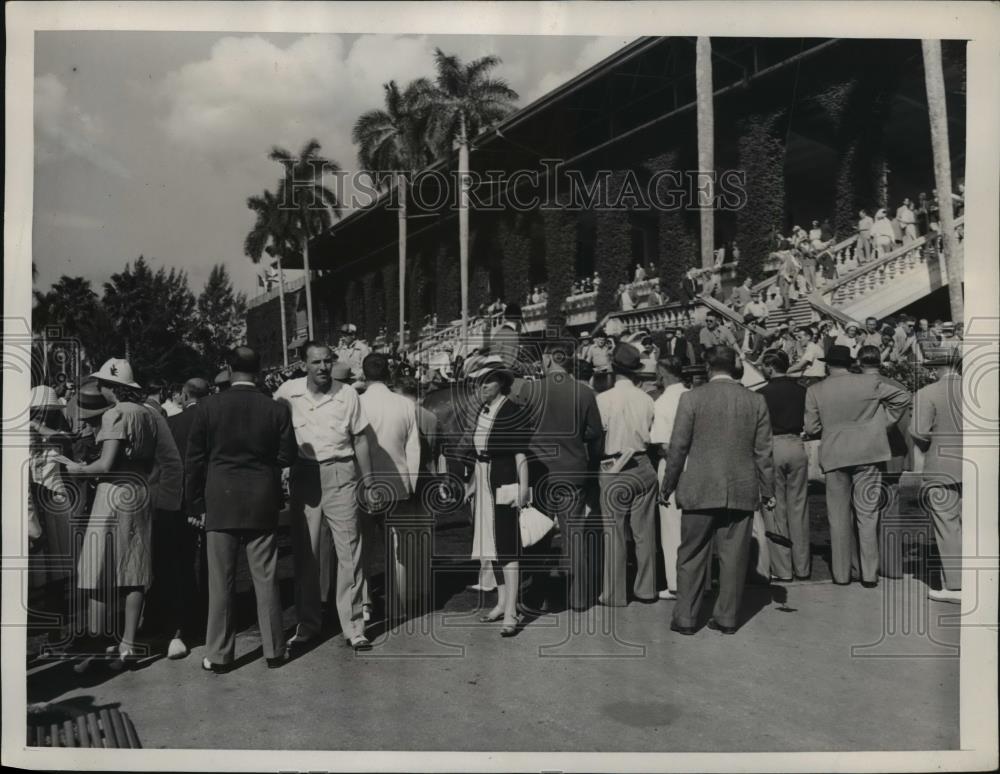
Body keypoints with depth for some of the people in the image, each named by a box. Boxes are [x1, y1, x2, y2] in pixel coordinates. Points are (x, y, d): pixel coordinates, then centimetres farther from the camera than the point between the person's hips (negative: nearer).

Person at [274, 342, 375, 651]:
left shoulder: (348, 394, -3)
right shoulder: (288, 392, -2)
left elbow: (360, 441, 5)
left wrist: (367, 482, 6)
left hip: (340, 476, -1)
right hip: (303, 477, 1)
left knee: (349, 552, 0)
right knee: (305, 553, 8)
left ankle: (353, 626, 10)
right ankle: (307, 624, 21)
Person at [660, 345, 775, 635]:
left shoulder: (692, 398, -5)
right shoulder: (756, 401, 3)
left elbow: (678, 447, -4)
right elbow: (763, 452, 5)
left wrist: (667, 487, 4)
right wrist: (768, 491, 13)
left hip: (700, 490, -2)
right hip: (742, 491, 2)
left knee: (691, 556, 7)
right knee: (733, 557, 10)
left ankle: (685, 617, 11)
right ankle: (727, 617, 16)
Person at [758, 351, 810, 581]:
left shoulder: (763, 394, -9)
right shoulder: (801, 391, 3)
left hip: (772, 447, -4)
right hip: (796, 446, 4)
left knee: (775, 510, 3)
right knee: (798, 508, 10)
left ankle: (782, 569, 6)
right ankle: (802, 568, 16)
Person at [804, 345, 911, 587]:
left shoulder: (815, 390, -3)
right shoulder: (870, 382, -2)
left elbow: (811, 428, -2)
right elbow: (902, 397, 4)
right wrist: (884, 422, 12)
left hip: (834, 456, 0)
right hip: (868, 454, 0)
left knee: (839, 516, 9)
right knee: (868, 514, 7)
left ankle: (841, 573, 13)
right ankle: (869, 574, 9)